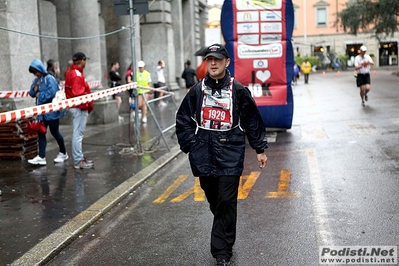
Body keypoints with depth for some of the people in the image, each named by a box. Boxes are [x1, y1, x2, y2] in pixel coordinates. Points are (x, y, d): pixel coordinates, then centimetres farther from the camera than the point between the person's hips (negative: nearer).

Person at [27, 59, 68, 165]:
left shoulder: (49, 79, -14)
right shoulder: (36, 80, 10)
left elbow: (51, 93, -24)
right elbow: (32, 93, 13)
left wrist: (39, 95, -12)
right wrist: (35, 87, -6)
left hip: (52, 111, -7)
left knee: (54, 132, 4)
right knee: (41, 133, 2)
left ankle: (63, 153, 23)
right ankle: (41, 157, 2)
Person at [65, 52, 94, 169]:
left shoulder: (71, 73, 15)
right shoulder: (77, 74, -17)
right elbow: (79, 93, -24)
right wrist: (89, 104, -13)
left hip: (75, 106, 11)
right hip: (80, 108, -11)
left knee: (78, 133, 16)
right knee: (78, 134, -6)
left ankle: (79, 157, 25)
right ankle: (78, 161, -3)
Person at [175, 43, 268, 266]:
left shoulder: (238, 90, 0)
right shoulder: (197, 90, 6)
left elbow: (253, 121, 5)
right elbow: (183, 120, 11)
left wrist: (260, 149, 7)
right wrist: (191, 146, 4)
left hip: (230, 157, -3)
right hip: (204, 157, 3)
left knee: (226, 203, -6)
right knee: (215, 202, 12)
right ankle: (225, 243, 32)